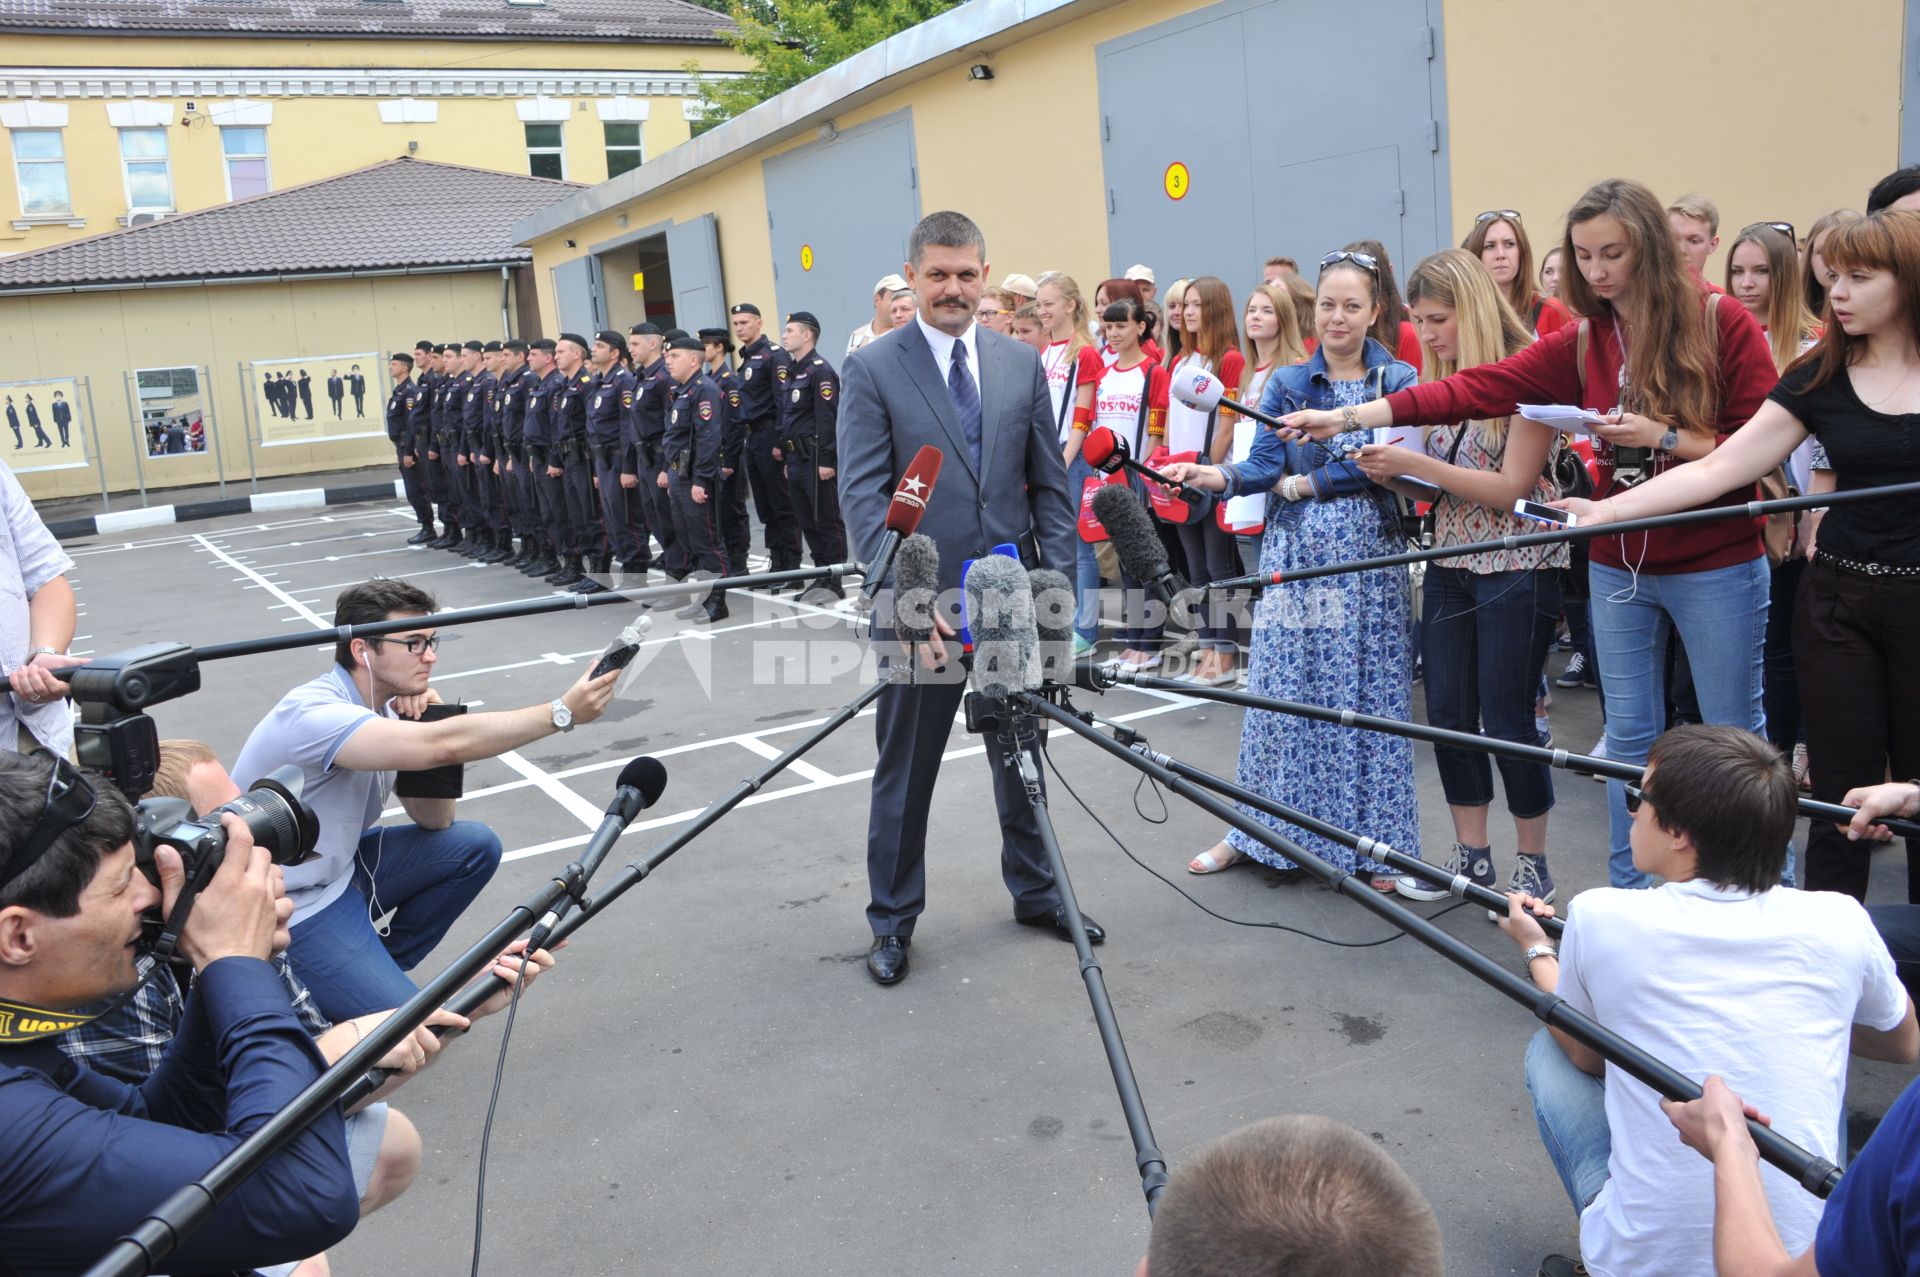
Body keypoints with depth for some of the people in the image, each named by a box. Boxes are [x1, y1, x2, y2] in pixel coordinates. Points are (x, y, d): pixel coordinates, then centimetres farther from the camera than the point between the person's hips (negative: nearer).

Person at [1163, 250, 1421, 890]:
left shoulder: (1398, 380, 4)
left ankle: (1372, 844, 14)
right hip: (1296, 557, 1)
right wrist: (1220, 476, -23)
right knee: (1284, 693, 3)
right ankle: (1256, 832, 14)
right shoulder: (1287, 382, 8)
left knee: (1371, 694, 3)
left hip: (1371, 560, -1)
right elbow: (1264, 463, -3)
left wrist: (1300, 483, -14)